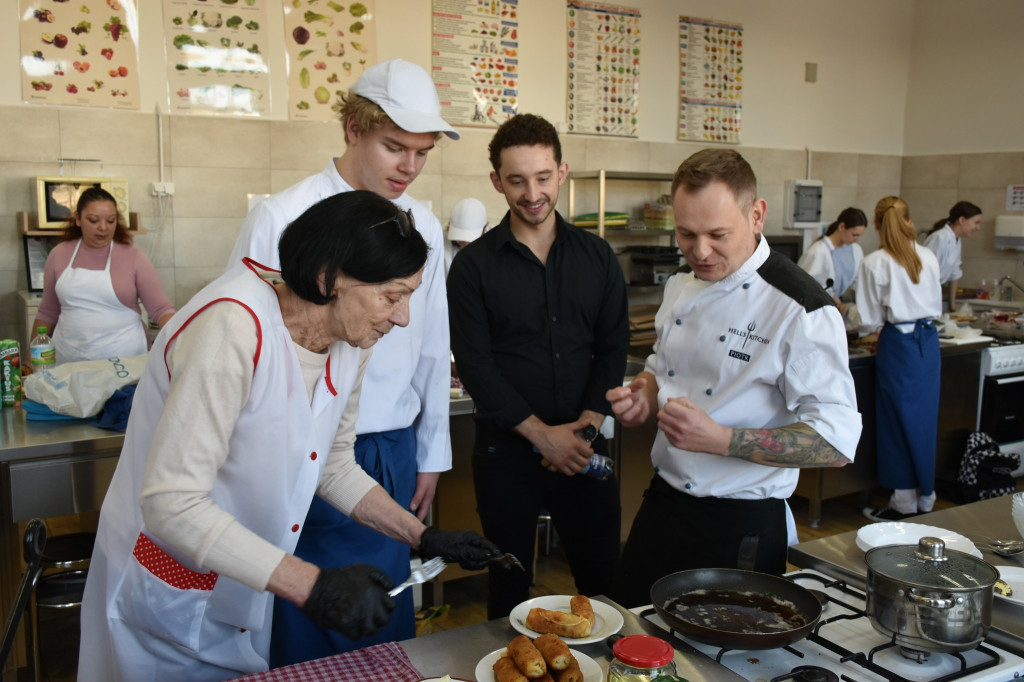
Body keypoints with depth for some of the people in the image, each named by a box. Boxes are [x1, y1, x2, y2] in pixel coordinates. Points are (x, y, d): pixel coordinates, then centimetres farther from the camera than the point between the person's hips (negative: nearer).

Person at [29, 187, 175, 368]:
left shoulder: (134, 258, -2)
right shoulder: (59, 255, 6)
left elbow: (161, 309, -6)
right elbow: (47, 314, 14)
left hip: (123, 359, -2)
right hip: (69, 361, 2)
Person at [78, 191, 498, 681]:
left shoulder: (351, 342, -6)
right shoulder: (233, 329, -31)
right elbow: (172, 503, -33)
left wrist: (424, 538, -1)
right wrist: (311, 585, -36)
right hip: (168, 597, -7)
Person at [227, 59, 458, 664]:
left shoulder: (424, 228, 4)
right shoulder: (281, 219, -9)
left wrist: (431, 455, 14)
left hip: (391, 456, 4)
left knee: (384, 615, 15)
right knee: (301, 628, 10)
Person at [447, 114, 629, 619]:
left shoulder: (597, 256, 7)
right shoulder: (474, 265, -2)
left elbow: (614, 347, 5)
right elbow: (474, 364, -7)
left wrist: (586, 425, -8)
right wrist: (542, 434, -12)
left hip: (584, 446, 2)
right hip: (506, 450, -2)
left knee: (605, 577, 11)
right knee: (509, 585, 10)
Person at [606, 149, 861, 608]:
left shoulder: (801, 311, -19)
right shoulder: (681, 287, 4)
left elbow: (836, 441, -21)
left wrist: (719, 440, -29)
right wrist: (644, 400, -4)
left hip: (741, 527, -6)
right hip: (662, 503, 7)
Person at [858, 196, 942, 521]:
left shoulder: (874, 263, -11)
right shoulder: (929, 257, 4)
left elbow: (869, 320, -7)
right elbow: (936, 304, 15)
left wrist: (873, 328, 13)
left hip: (899, 344, -5)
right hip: (929, 339, 5)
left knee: (900, 421, 4)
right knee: (925, 418, 13)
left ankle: (905, 501, 12)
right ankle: (926, 497, 24)